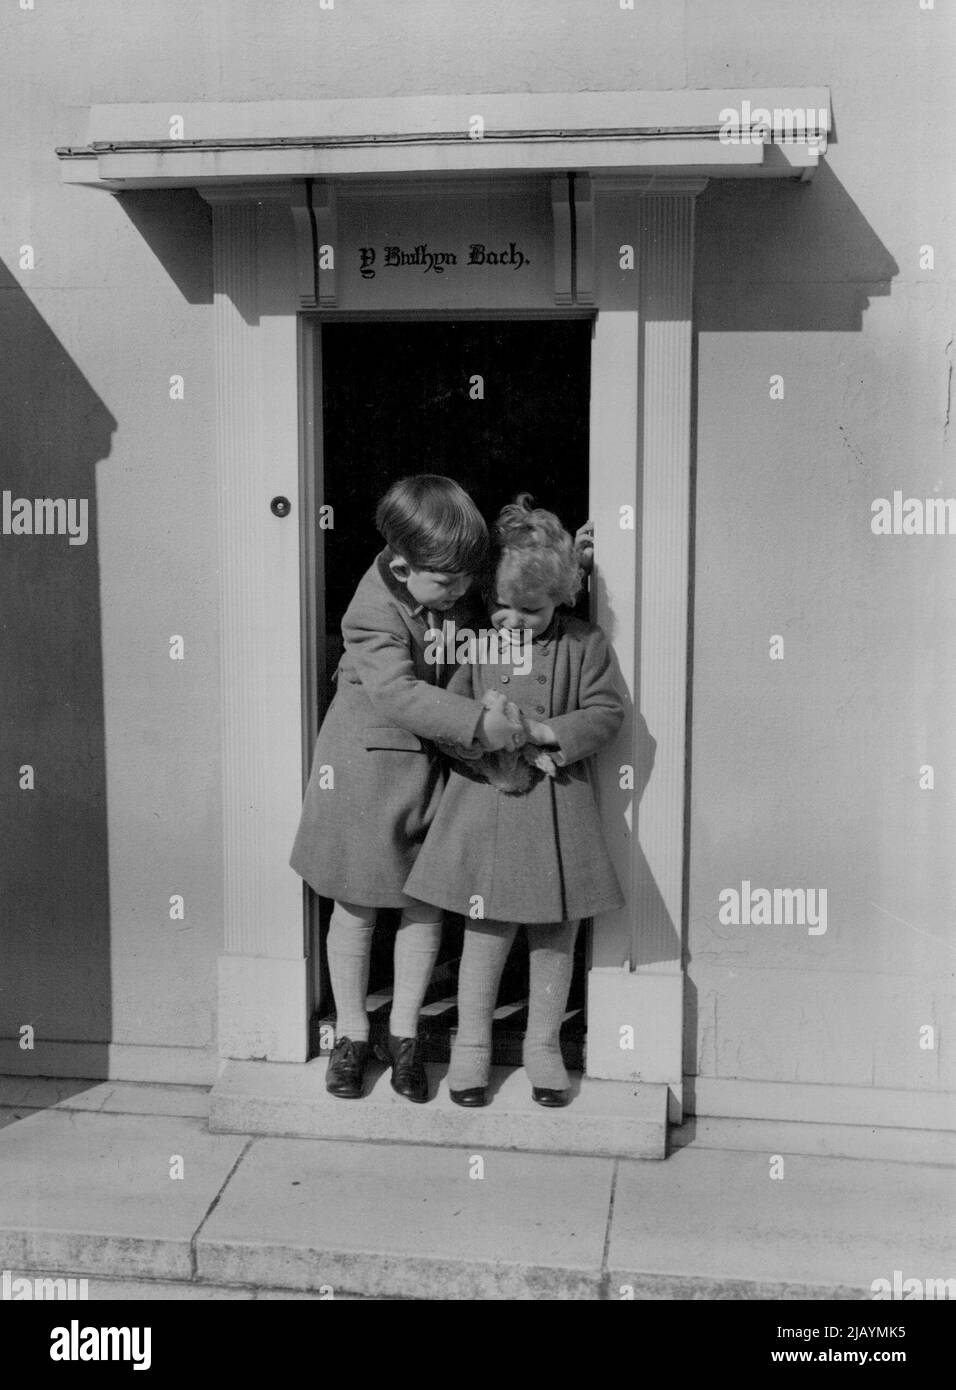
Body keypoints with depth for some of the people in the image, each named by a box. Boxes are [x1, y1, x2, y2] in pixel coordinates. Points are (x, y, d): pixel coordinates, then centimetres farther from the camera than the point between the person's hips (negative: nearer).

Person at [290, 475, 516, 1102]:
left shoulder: (443, 584, -5)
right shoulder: (375, 616, -25)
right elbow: (400, 696, -35)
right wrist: (479, 722, -38)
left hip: (432, 768, 6)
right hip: (368, 768, -6)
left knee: (426, 903, 9)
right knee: (357, 904, 8)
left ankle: (404, 1033, 24)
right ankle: (352, 1034, 26)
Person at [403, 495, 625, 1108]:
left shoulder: (585, 642, 0)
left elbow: (607, 712, -3)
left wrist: (543, 730, -15)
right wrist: (489, 741, -15)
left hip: (559, 809, 0)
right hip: (486, 803, 0)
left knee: (555, 934, 10)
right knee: (485, 931, 5)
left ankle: (544, 1047, 27)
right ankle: (472, 1047, 21)